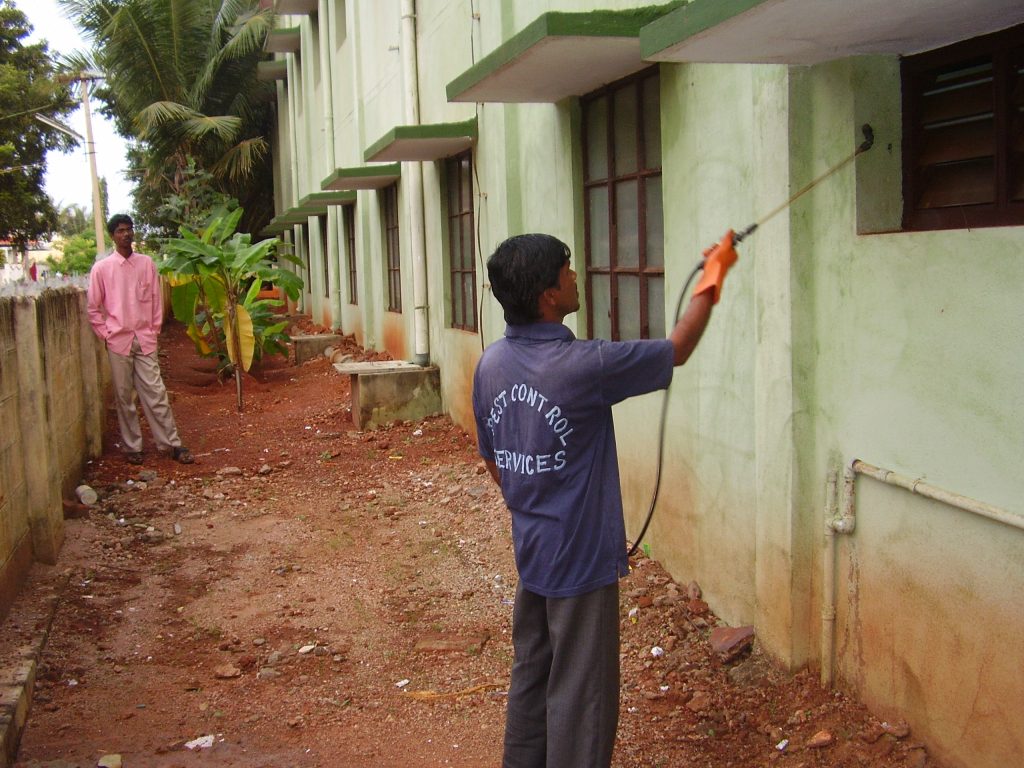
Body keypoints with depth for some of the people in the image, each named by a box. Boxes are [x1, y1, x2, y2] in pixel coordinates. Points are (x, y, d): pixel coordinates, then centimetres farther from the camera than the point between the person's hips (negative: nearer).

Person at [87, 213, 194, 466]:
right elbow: (93, 308, 3)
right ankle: (131, 447, 15)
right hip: (118, 341, -1)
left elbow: (156, 299, 9)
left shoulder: (146, 263, 4)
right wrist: (106, 335, -1)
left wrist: (154, 330, 5)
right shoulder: (101, 268, -2)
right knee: (124, 397, 6)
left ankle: (172, 444, 4)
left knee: (156, 393, 0)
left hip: (145, 339, 1)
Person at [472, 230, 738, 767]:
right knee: (579, 696, 5)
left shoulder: (490, 363, -2)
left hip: (530, 553, 7)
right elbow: (677, 349, -11)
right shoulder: (581, 366, -24)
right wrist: (712, 280, 2)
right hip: (581, 559, -7)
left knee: (531, 674, 21)